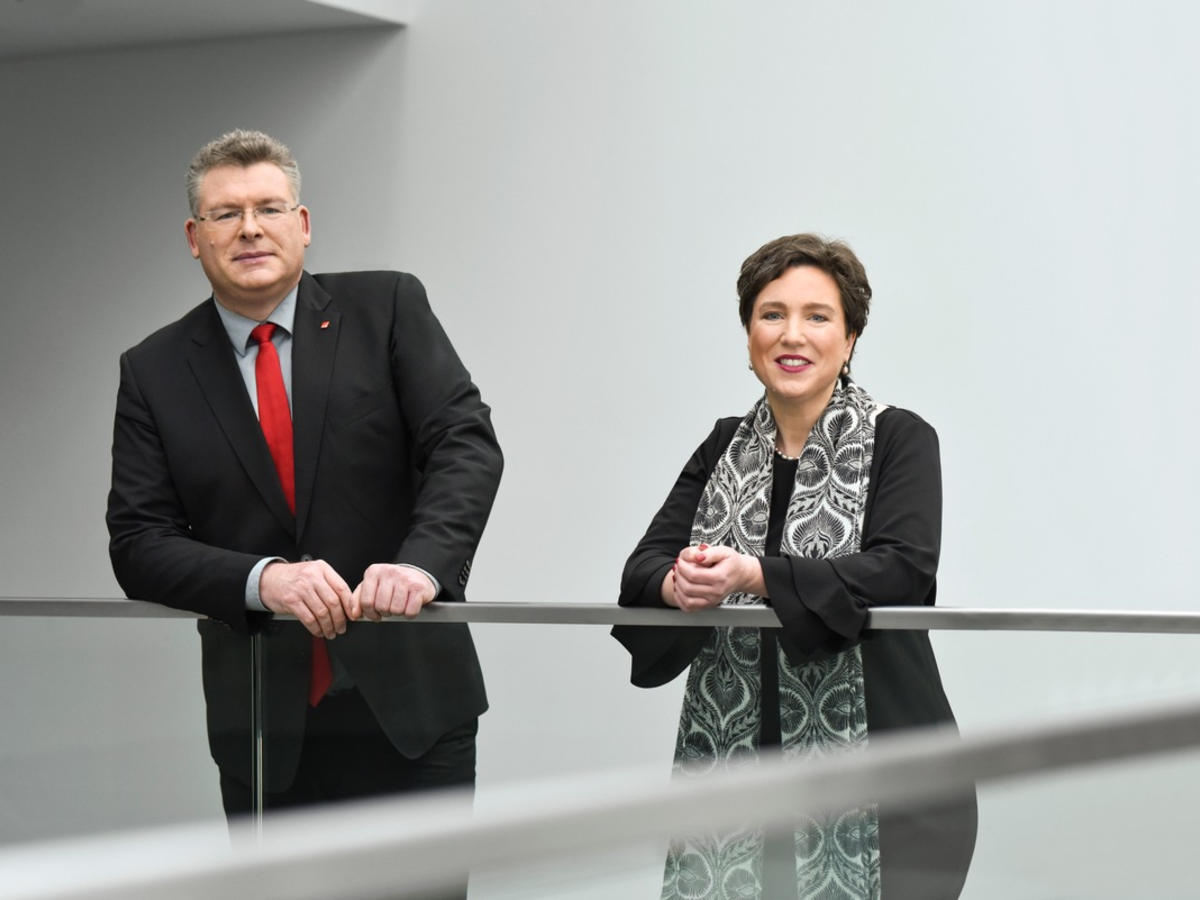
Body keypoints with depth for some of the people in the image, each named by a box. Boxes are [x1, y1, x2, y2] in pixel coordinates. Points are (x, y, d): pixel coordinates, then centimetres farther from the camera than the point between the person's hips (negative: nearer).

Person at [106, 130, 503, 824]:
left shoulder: (387, 309, 3)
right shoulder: (154, 372, 6)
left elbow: (465, 443, -7)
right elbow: (139, 544, -1)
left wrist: (421, 563, -26)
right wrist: (262, 580, -19)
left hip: (409, 710, -1)